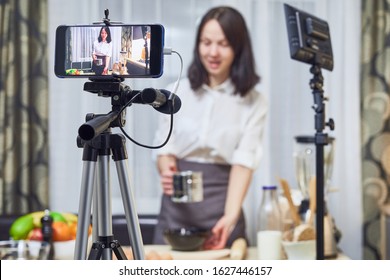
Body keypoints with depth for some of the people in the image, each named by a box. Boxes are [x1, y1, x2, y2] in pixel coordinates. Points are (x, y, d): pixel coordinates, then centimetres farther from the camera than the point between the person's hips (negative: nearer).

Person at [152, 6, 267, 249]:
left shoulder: (254, 103, -3)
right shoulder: (177, 93, 4)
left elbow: (244, 161, -11)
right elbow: (164, 147, 6)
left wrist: (230, 216, -25)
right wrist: (167, 169, -18)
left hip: (222, 200, -1)